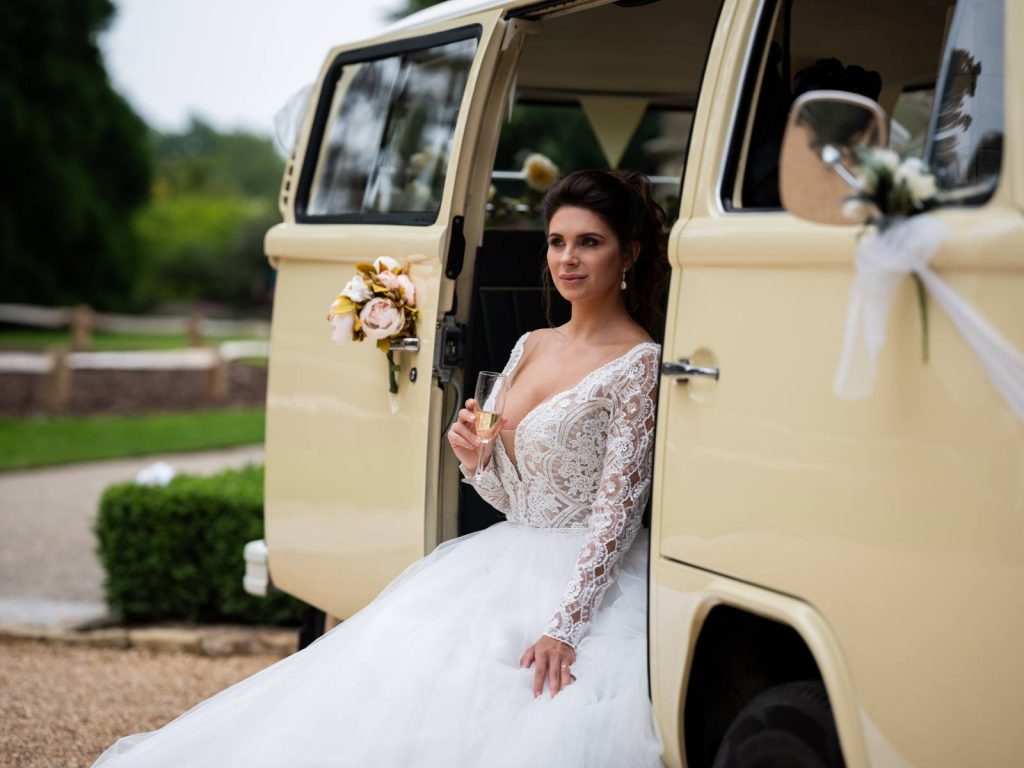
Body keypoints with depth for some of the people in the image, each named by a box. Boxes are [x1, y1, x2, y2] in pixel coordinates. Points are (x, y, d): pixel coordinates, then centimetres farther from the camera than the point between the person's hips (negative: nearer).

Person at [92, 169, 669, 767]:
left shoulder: (640, 364, -11)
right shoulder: (532, 347, 11)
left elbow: (617, 512, -16)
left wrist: (563, 628, -25)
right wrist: (476, 461, -7)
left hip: (587, 578, -6)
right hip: (507, 560, 7)